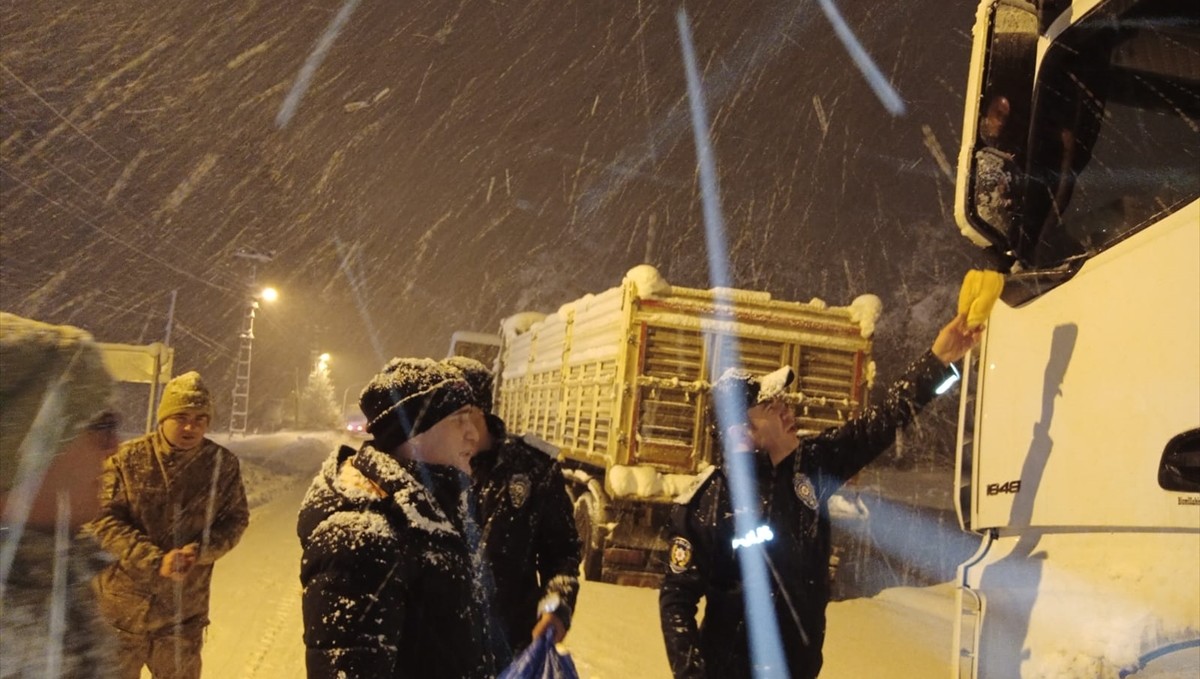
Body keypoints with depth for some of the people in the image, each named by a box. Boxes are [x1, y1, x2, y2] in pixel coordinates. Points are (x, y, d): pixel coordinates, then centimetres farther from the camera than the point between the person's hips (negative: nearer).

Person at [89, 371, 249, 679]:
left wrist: (199, 551, -18)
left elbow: (236, 520, 1)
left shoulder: (223, 464, -4)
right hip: (122, 606, -1)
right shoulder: (127, 458, -9)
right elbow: (103, 520, -11)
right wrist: (155, 561, -22)